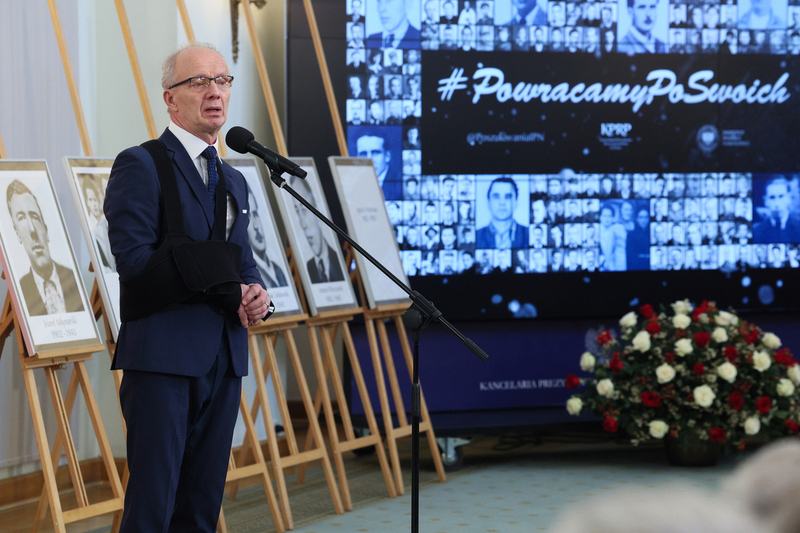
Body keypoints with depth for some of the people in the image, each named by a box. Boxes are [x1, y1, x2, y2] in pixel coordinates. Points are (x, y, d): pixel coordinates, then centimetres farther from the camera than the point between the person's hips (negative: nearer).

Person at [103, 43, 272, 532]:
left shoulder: (233, 180, 21)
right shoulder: (140, 165, -3)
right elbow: (137, 261, -14)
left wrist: (257, 294, -2)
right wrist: (230, 293, -12)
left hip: (223, 359, 7)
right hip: (162, 356, -7)